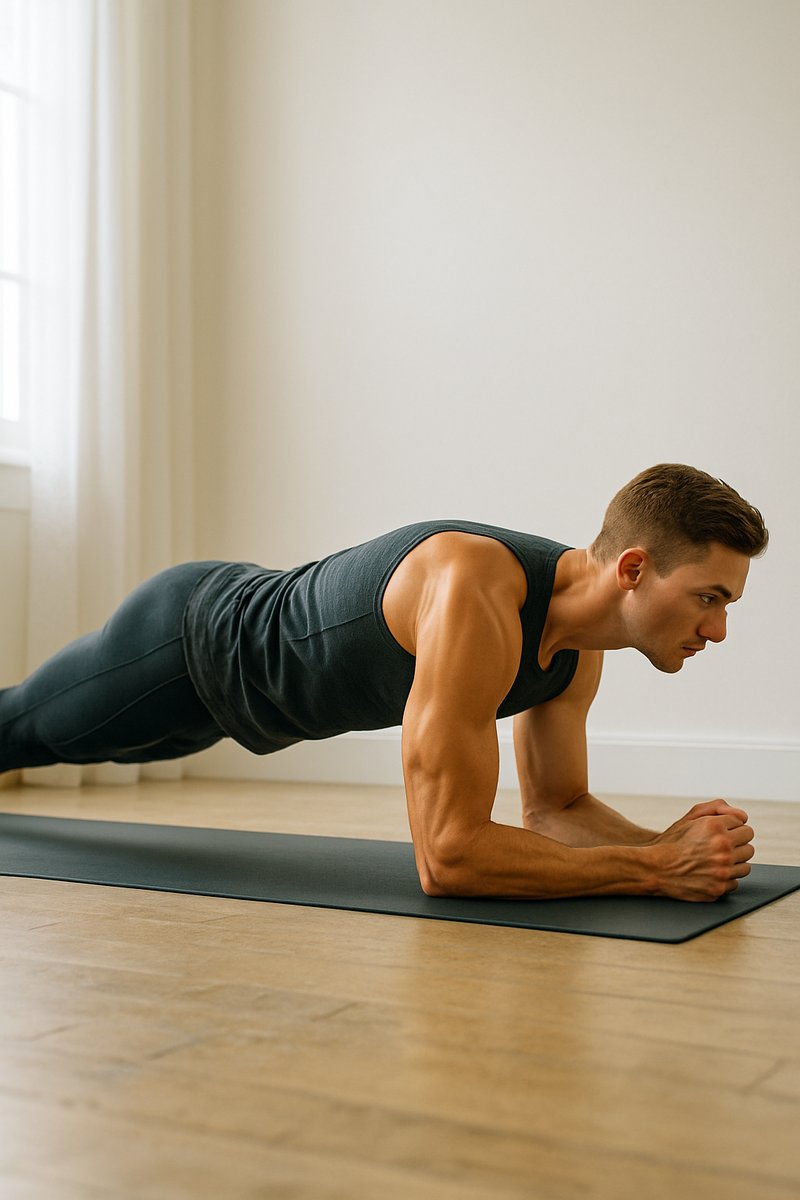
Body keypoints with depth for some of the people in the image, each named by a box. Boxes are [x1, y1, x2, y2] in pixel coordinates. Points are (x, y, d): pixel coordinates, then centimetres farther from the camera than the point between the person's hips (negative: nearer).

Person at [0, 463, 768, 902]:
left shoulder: (580, 650, -17)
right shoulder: (475, 594, -46)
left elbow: (555, 809, -5)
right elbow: (447, 855, -48)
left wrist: (664, 841, -25)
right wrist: (654, 870, -45)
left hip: (242, 660, 8)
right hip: (182, 637, -7)